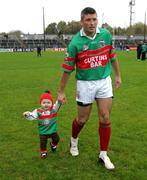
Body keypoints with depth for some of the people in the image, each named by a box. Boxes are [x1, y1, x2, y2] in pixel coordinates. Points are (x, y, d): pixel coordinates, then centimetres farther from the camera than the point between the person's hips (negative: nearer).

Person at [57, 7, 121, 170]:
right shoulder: (75, 42, -14)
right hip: (85, 84, -2)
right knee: (82, 119, 10)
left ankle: (103, 154, 18)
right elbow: (67, 69, -8)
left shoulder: (106, 34, -4)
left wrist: (117, 75, 15)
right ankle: (74, 140, 43)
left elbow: (112, 56, 11)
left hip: (104, 81, 3)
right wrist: (61, 92, -3)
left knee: (105, 119, 2)